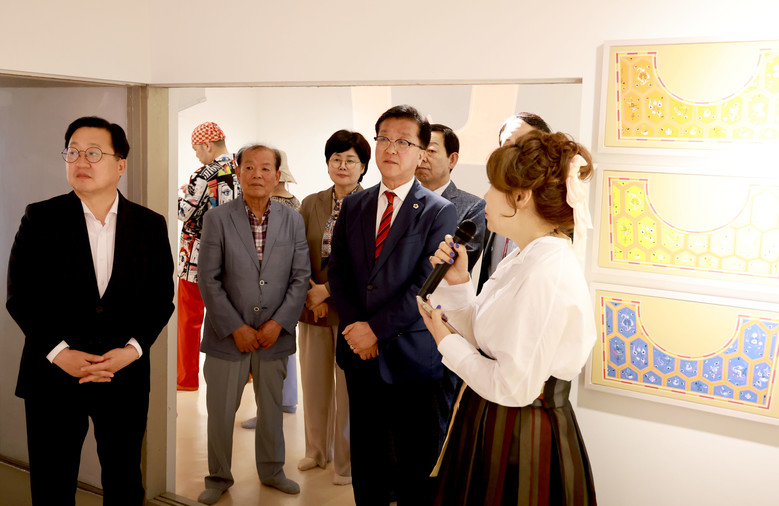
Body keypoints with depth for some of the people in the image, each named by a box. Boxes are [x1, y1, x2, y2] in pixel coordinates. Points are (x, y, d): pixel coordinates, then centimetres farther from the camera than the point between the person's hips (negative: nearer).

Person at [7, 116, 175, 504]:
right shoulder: (40, 218, -1)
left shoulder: (150, 225, 3)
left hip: (126, 376, 1)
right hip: (54, 374, -1)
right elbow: (19, 297, -3)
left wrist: (133, 348, -11)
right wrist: (58, 352, -14)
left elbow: (161, 297, 3)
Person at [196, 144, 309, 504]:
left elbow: (300, 277, 1)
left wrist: (278, 323, -8)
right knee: (220, 411, 8)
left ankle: (271, 471, 34)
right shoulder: (217, 219, -5)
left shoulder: (293, 221, 2)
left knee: (272, 408, 14)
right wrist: (236, 328, -12)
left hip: (274, 335, 2)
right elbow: (208, 280, -8)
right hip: (228, 336, -2)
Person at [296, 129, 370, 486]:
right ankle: (317, 451, 32)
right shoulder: (311, 204, 9)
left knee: (348, 386, 2)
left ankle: (346, 461, 18)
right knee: (314, 381, 13)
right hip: (313, 306, 5)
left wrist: (328, 290, -13)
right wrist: (309, 292, -5)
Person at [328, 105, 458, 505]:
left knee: (418, 463, 6)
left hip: (411, 356, -4)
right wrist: (355, 326, -8)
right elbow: (336, 271, 6)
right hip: (360, 353, 4)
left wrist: (376, 329, -15)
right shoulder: (353, 205, 10)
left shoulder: (440, 212, -5)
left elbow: (426, 285, -13)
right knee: (366, 455, 16)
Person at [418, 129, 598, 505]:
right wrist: (458, 283, -2)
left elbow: (514, 387, -26)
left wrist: (448, 343, -13)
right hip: (493, 423, 9)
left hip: (523, 441, -9)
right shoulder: (522, 259, 6)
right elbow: (486, 340, 8)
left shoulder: (548, 275, -25)